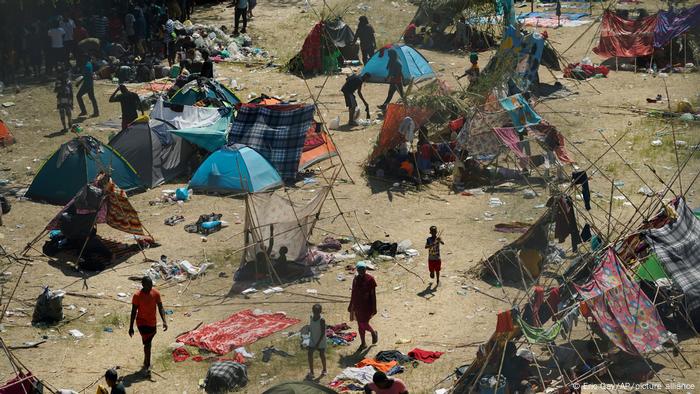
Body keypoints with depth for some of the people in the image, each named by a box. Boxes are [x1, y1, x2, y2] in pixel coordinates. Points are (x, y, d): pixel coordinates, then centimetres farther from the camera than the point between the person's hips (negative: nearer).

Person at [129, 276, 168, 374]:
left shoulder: (156, 293, -6)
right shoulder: (137, 296, -17)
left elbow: (160, 308, -1)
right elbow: (133, 312, -11)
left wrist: (164, 321, -12)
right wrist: (131, 327, -9)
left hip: (152, 322, 5)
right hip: (142, 322, -5)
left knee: (148, 343, 19)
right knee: (147, 343, -13)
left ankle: (146, 363, 36)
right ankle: (147, 366, -6)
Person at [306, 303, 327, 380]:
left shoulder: (321, 320, -23)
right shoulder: (311, 317, -4)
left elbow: (323, 333, -21)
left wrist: (318, 343, -22)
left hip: (321, 340, -5)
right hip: (313, 340, 5)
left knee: (322, 355, 10)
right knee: (310, 354, -2)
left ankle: (324, 370, 31)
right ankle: (311, 372, 6)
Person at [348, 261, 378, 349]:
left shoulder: (370, 279, -13)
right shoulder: (356, 279, 3)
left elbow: (373, 295, -11)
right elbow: (353, 293, 13)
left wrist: (374, 308, -11)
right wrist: (351, 306, 17)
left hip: (367, 306, -6)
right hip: (358, 305, 6)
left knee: (364, 325, -5)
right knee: (360, 325, 12)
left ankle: (374, 333, 26)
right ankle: (363, 343, 26)